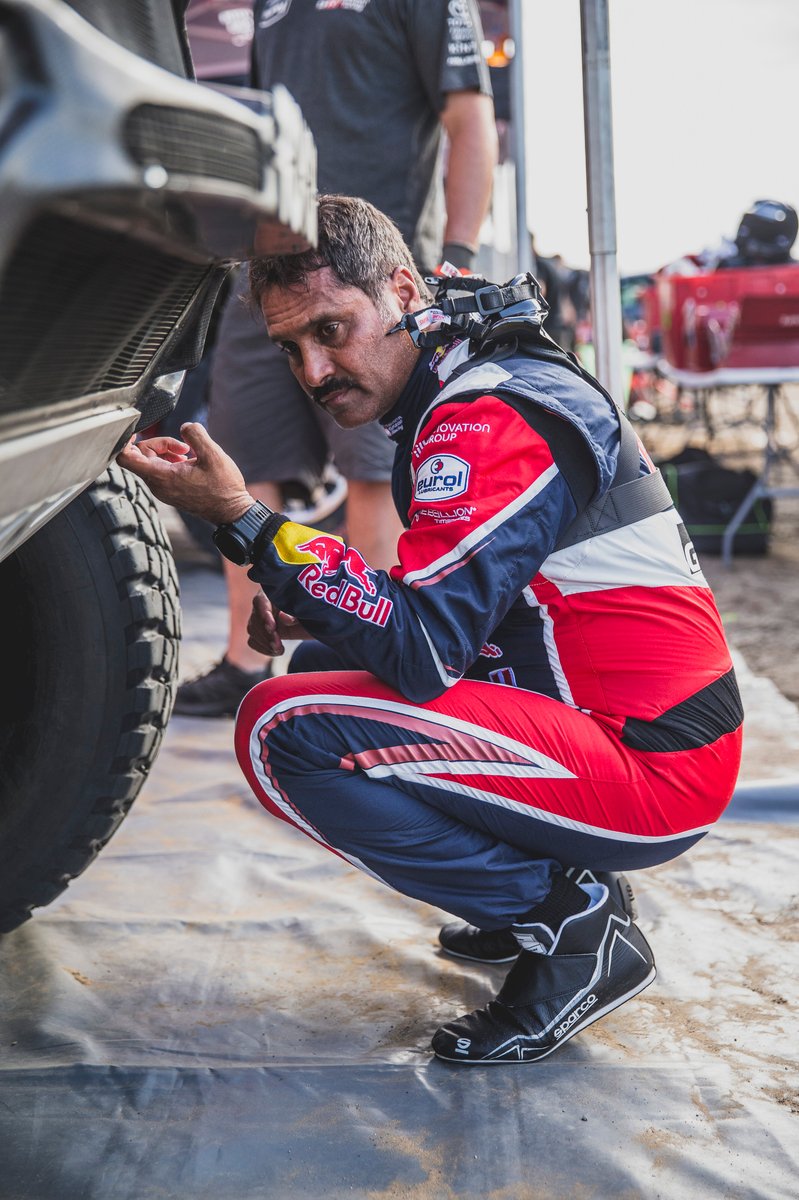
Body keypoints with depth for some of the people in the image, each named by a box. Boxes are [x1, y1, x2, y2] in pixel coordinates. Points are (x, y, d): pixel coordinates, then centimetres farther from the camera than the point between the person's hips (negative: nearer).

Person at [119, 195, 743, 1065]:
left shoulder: (494, 417, -18)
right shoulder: (454, 396, 13)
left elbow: (421, 650, -26)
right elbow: (446, 606, 20)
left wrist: (241, 518, -24)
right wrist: (304, 601, 3)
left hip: (653, 769, -10)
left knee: (282, 730, -19)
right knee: (324, 667, 17)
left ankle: (572, 926, -7)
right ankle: (550, 878, 13)